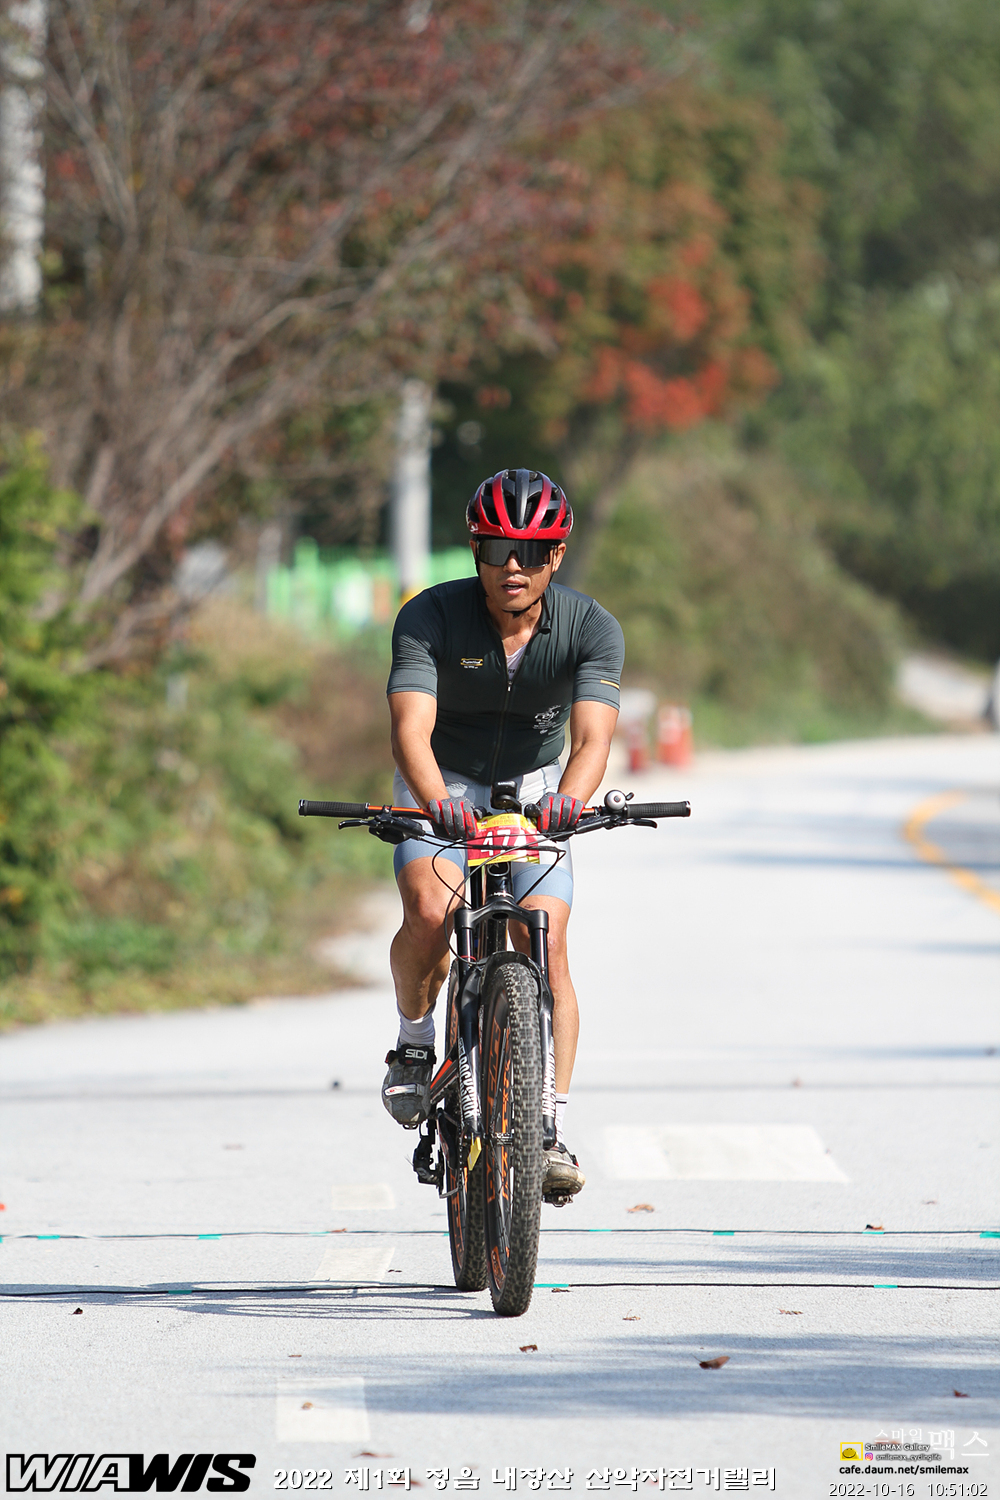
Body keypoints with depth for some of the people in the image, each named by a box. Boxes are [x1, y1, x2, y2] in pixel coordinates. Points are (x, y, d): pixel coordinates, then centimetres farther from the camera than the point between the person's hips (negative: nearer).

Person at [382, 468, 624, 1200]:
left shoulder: (591, 628, -22)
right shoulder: (431, 618, -25)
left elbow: (593, 735, -35)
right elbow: (411, 727, -37)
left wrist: (569, 799, -56)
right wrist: (436, 801, -57)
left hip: (533, 790, 1)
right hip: (445, 786, -1)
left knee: (546, 946, -16)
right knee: (431, 914, -27)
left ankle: (552, 1133, -10)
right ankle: (415, 1041, 1)